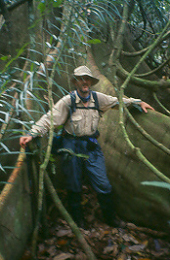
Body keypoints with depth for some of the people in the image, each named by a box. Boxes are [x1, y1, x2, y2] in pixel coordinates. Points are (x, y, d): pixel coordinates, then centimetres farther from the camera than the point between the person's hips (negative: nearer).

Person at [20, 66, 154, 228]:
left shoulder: (98, 98, 2)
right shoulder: (67, 101, -10)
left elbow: (117, 101, 18)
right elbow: (49, 119, -12)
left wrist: (139, 102, 21)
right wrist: (32, 134, -23)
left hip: (92, 145, 3)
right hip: (72, 146, -3)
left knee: (103, 185, 2)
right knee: (74, 187, 8)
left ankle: (110, 219, 26)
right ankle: (78, 220, 31)